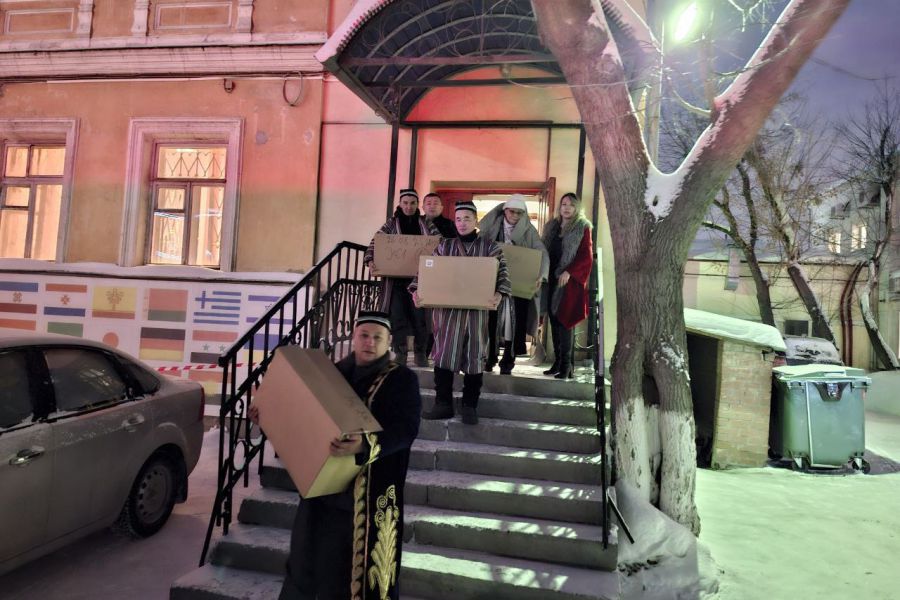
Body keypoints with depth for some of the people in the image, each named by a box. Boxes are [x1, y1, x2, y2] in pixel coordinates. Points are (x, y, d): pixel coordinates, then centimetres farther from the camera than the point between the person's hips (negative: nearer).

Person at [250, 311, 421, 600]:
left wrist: (365, 445, -36)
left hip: (370, 490, -5)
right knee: (308, 551, 17)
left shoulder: (402, 379, -7)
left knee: (360, 558, 4)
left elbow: (406, 430, -20)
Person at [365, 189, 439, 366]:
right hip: (396, 278, 0)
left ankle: (420, 352, 14)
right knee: (398, 315, 1)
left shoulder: (425, 223, 8)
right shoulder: (391, 223, 5)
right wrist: (371, 262, -19)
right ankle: (400, 353, 12)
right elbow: (375, 243, -1)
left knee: (420, 315, -1)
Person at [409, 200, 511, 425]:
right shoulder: (444, 246, 12)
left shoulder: (490, 248, 6)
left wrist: (499, 293, -23)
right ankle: (443, 403, 8)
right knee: (444, 354, -1)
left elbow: (502, 274, -2)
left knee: (474, 356, 2)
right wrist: (416, 289, -10)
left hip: (477, 310, -1)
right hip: (447, 308, 1)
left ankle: (469, 405, 13)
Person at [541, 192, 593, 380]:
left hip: (570, 282, -5)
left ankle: (566, 365, -4)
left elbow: (586, 257, -7)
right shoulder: (552, 226, 15)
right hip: (552, 280, 5)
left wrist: (569, 272, -17)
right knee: (554, 320, 4)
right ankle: (557, 361, 11)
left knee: (564, 321, -9)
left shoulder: (582, 228, -1)